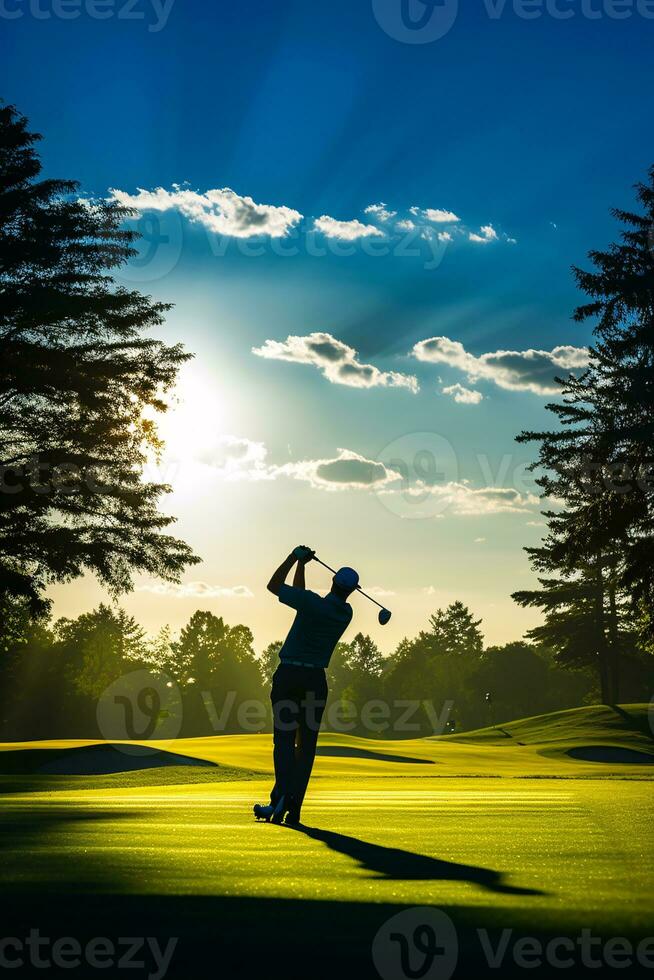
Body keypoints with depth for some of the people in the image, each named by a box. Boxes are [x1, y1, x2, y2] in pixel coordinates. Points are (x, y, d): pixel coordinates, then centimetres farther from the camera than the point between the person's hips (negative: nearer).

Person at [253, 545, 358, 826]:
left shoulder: (313, 602, -12)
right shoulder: (346, 613, 4)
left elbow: (274, 585, 1)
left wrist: (295, 557, 9)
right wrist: (301, 564, 17)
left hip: (288, 676, -3)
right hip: (316, 680, 3)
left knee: (284, 739, -2)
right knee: (306, 744, 6)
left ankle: (283, 794, -22)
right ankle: (294, 808, 1)